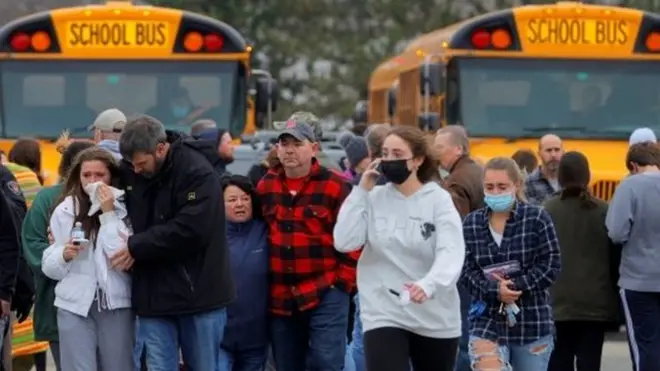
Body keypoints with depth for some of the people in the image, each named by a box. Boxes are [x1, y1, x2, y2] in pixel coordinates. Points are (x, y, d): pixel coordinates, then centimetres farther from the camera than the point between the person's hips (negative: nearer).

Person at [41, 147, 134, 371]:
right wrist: (64, 255, -15)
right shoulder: (64, 211, 3)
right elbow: (49, 266, 7)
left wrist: (109, 214, -12)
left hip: (116, 305, 0)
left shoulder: (123, 209, -1)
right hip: (75, 306, 1)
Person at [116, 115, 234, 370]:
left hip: (198, 291, -4)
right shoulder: (129, 171, 3)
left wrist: (137, 247, -18)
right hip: (154, 294, 5)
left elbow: (190, 230, -22)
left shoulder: (197, 172, -14)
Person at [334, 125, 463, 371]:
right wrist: (362, 191, -10)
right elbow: (344, 242, -10)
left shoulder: (438, 200, -7)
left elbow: (451, 253, -20)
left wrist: (428, 285, -40)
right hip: (385, 314, 0)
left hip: (436, 318, 0)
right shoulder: (374, 199, 1)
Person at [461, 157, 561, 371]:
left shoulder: (537, 219, -4)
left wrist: (515, 286, -17)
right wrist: (494, 290, -19)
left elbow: (551, 265, -7)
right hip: (487, 320, 1)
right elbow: (466, 270, -1)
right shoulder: (471, 224, 3)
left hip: (532, 321, -1)